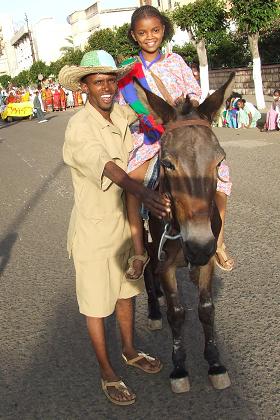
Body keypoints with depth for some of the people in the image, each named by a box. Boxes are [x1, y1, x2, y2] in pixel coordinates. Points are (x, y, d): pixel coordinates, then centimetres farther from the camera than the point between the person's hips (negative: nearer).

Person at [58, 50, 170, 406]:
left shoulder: (122, 115, -2)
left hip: (126, 221, 7)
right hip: (93, 229, -6)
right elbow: (103, 164, -39)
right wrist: (142, 191, -55)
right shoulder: (79, 127, -21)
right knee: (96, 304, 10)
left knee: (126, 291, 22)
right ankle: (107, 373, 30)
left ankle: (130, 351, 45)